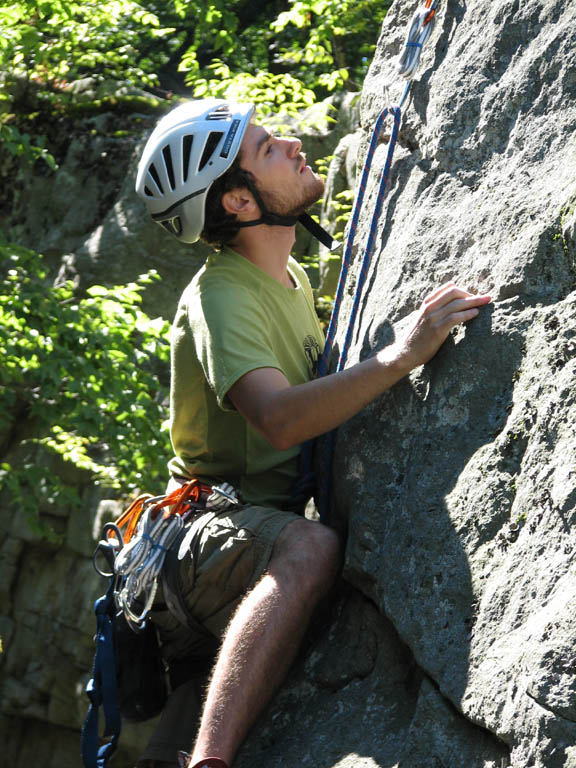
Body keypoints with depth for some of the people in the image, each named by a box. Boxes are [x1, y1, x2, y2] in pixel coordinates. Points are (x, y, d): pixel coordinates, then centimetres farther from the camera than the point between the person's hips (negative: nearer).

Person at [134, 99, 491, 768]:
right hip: (214, 530, -10)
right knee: (310, 549, -36)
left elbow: (316, 389, 30)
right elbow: (280, 420, -33)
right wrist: (402, 355, -36)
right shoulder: (220, 295, -16)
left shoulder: (289, 277, 13)